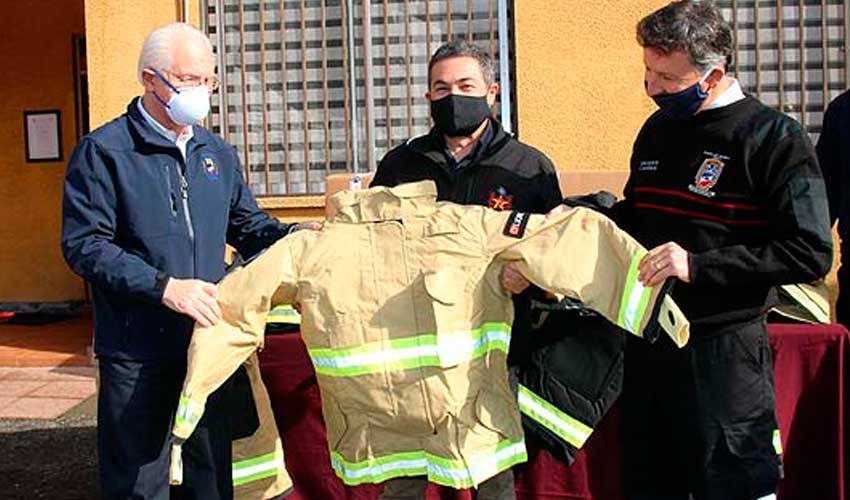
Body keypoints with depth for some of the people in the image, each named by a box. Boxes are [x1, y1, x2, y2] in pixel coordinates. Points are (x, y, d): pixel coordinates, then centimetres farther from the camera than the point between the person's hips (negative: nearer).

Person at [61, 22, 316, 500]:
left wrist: (293, 234, -3)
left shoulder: (218, 153, 11)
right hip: (137, 350, -5)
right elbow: (84, 244, -12)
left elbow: (247, 224, 18)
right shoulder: (104, 151, -6)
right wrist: (163, 287, -22)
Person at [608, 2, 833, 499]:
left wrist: (699, 266, -23)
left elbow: (811, 253, -17)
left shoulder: (775, 138, -9)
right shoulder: (657, 130, 12)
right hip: (648, 344, 7)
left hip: (723, 353, -6)